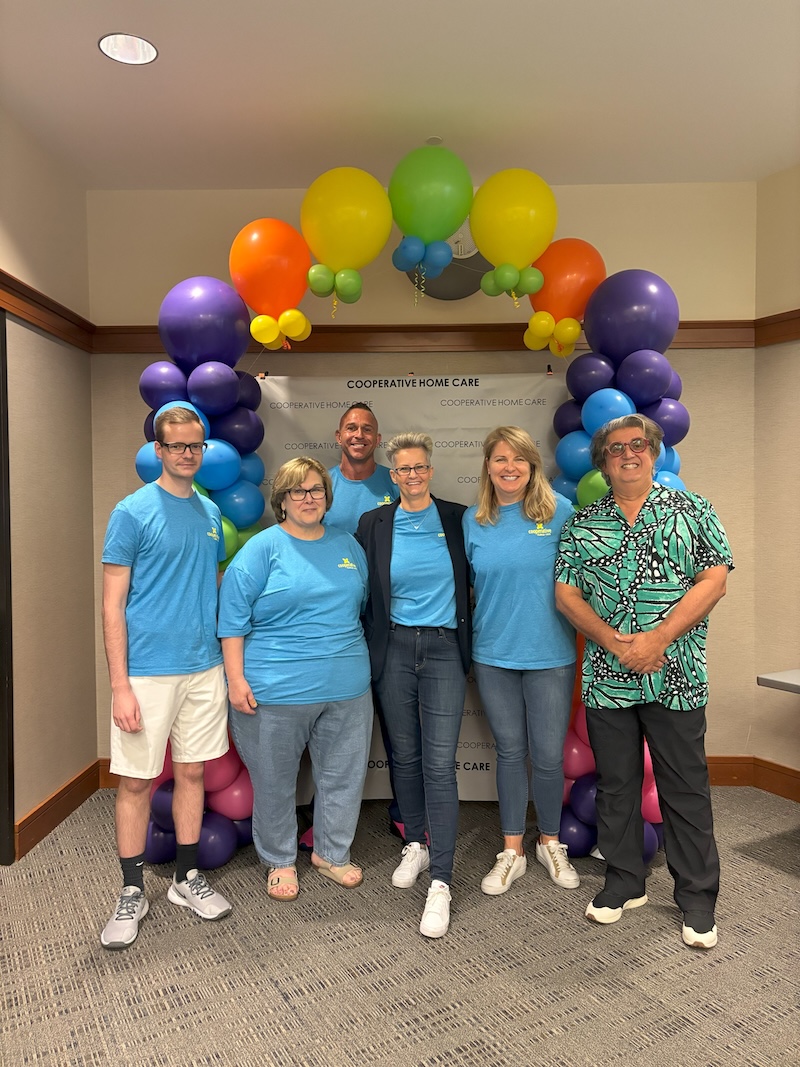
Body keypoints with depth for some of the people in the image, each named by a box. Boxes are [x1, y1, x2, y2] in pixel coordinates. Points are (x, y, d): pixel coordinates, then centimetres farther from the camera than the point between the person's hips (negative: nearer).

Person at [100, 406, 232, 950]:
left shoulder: (211, 513, 8)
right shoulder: (132, 512, -8)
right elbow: (113, 606, -9)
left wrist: (226, 659, 12)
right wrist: (120, 686, -14)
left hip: (204, 668, 5)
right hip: (148, 671, -5)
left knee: (193, 772, 14)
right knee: (137, 781, 6)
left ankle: (188, 878, 31)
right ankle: (133, 892, 25)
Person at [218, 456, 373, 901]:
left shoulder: (347, 544, 9)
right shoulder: (262, 548, -6)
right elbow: (233, 618, -8)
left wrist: (357, 661, 18)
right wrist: (236, 679, -13)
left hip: (346, 689, 5)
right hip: (276, 690, -4)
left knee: (343, 776, 14)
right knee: (275, 782, 11)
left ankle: (332, 853, 36)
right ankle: (280, 862, 33)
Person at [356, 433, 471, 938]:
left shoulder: (458, 518, 0)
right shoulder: (374, 524, 2)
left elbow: (473, 581, 10)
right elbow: (364, 592, 7)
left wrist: (470, 638, 6)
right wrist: (369, 648, 4)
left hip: (444, 650, -2)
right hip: (394, 649, 2)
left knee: (440, 764, -5)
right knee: (405, 755, 14)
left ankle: (440, 882, 3)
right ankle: (416, 845, 35)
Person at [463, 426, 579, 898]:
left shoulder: (559, 510, -5)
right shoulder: (474, 520, 2)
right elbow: (463, 585, 9)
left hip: (549, 653, -2)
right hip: (494, 653, 2)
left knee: (549, 756, 7)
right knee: (510, 751, 13)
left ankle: (550, 843, 33)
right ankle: (512, 851, 29)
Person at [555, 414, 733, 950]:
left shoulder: (692, 510, 2)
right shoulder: (581, 524, 6)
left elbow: (713, 582, -5)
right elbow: (567, 594, 2)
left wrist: (657, 640, -15)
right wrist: (617, 643, -12)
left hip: (677, 677, -2)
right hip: (606, 678, 2)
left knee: (686, 788, 8)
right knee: (615, 784, 13)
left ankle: (698, 896, 25)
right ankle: (624, 883, 30)